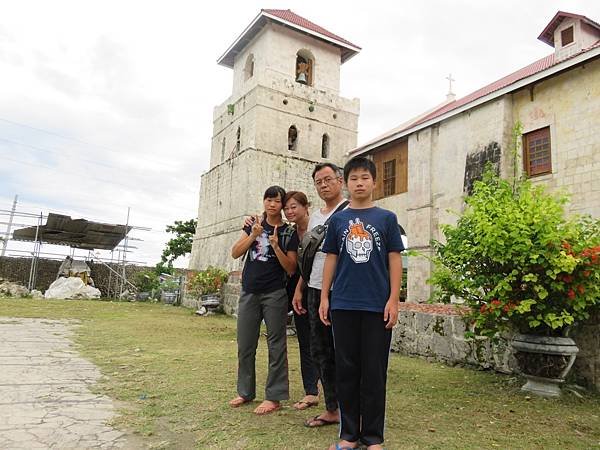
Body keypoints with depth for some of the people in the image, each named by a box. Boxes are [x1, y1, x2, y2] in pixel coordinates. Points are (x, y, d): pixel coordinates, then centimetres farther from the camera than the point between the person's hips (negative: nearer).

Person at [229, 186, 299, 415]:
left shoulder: (289, 233, 0)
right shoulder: (255, 224, 10)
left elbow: (291, 268, -4)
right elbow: (235, 253, 2)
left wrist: (276, 246, -17)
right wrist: (253, 235, -11)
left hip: (274, 294, -4)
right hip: (248, 293, 4)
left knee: (276, 346, 2)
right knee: (245, 345, 12)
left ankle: (274, 397, 12)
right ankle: (245, 391, 27)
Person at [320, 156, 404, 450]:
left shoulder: (386, 218, 5)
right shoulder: (338, 220, 9)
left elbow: (394, 259, 3)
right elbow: (331, 259, 10)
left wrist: (394, 299, -4)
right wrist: (324, 298, 5)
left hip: (377, 305, -2)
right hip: (343, 304, 2)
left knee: (374, 372, 5)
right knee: (346, 370, 8)